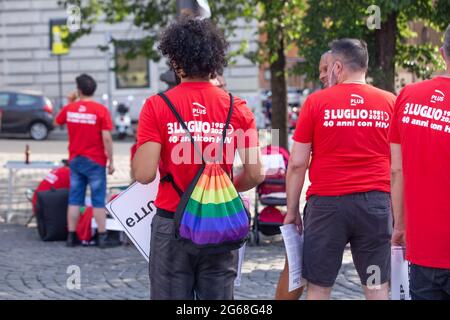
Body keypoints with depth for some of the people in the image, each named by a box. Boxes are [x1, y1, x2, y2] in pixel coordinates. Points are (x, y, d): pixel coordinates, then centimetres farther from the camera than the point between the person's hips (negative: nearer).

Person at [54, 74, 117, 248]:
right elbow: (107, 138, -15)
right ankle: (102, 237, 2)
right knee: (98, 201, 1)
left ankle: (72, 237, 12)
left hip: (75, 160, 4)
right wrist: (111, 161, -7)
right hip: (95, 161, -4)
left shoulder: (69, 108, -1)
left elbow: (57, 122, 21)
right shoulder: (101, 110, -13)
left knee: (74, 200, 9)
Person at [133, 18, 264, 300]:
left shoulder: (157, 107, -8)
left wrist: (141, 146, 8)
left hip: (172, 224, -2)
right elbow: (255, 175, -4)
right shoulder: (237, 108, -1)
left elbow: (144, 174, -13)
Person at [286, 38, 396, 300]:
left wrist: (292, 210, 8)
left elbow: (297, 164, -1)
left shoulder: (317, 102, -1)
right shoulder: (391, 103, 4)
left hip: (327, 202, -2)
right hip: (376, 201, 2)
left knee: (319, 287, 7)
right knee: (377, 288, 6)